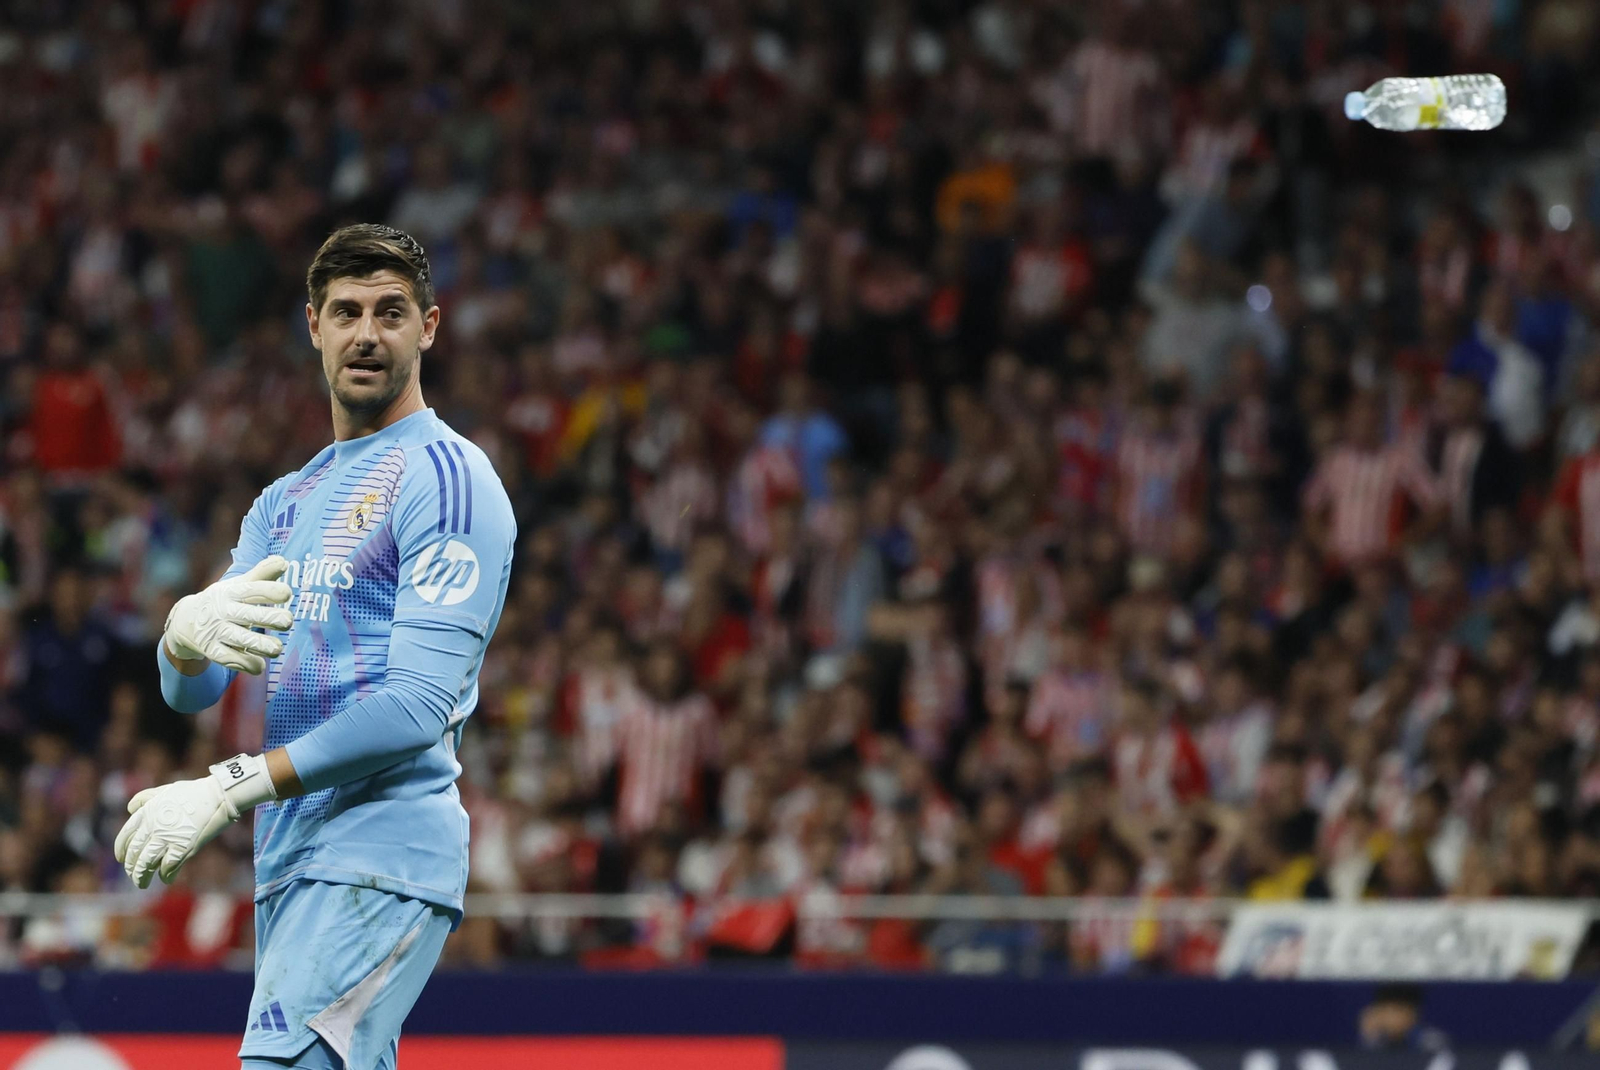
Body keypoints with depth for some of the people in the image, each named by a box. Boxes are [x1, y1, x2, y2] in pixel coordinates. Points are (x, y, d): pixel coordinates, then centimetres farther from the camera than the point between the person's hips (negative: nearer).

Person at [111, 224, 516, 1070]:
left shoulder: (445, 477, -5)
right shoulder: (286, 502, 22)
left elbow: (420, 705, -15)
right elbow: (187, 690, 14)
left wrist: (230, 791, -18)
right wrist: (187, 629, -12)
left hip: (383, 854, -9)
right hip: (288, 860, 9)